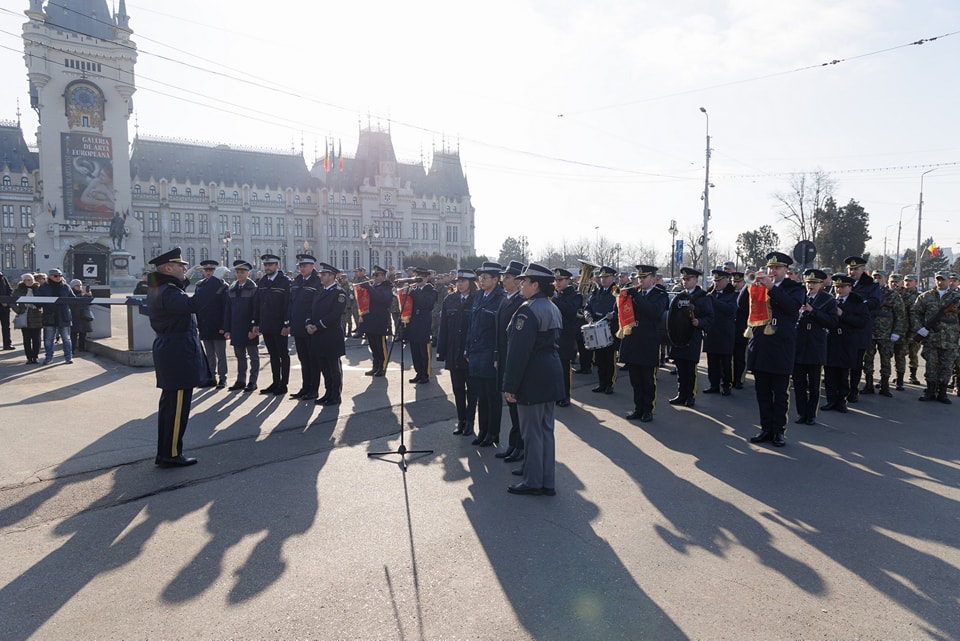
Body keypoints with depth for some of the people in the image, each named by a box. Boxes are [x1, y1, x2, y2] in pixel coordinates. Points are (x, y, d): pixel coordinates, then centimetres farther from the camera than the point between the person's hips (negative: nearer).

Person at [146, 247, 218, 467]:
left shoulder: (157, 290, 13)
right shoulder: (168, 292, -19)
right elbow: (192, 305, -37)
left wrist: (183, 281, 16)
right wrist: (215, 284, -33)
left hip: (168, 352, 11)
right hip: (179, 355, -11)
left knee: (169, 403, 16)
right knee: (178, 406, -3)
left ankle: (163, 452, 24)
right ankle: (171, 455, 4)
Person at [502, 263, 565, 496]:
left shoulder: (528, 310, -17)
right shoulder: (553, 308, 13)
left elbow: (518, 351, -20)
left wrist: (510, 385, -17)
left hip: (533, 380, -9)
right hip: (552, 377, 9)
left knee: (532, 431, 1)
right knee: (546, 429, 13)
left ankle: (533, 482, 12)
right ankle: (548, 483, 20)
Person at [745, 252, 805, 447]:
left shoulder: (794, 288, 3)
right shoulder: (759, 287, 13)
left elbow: (793, 306, -17)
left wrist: (771, 287, -21)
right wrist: (752, 285, -9)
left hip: (781, 348, -4)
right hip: (760, 346, 4)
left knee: (780, 393, 3)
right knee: (762, 392, 9)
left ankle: (778, 431, 11)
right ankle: (766, 429, 18)